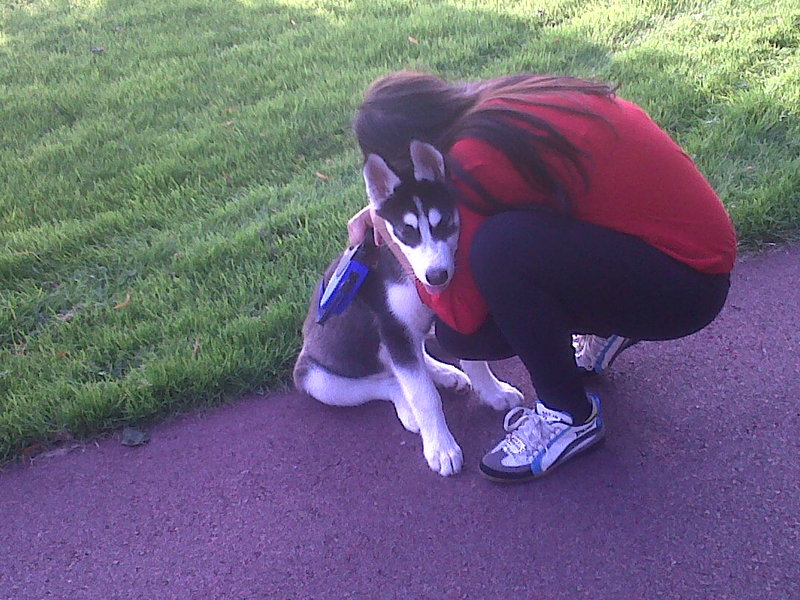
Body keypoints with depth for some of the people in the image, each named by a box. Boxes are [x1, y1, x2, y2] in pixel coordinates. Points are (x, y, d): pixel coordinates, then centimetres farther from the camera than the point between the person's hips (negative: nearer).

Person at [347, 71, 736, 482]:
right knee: (457, 335, -4)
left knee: (500, 245, -31)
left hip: (687, 287, -8)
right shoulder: (494, 104, -1)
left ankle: (570, 416, -7)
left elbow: (463, 313, -17)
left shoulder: (477, 158, -25)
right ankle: (606, 331, 23)